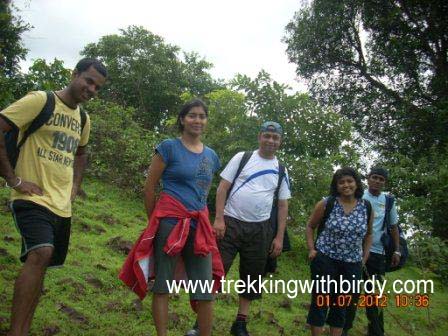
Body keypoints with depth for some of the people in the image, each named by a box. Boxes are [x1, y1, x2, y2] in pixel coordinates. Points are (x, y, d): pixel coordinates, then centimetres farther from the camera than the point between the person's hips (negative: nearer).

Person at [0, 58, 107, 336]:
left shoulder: (84, 119, 14)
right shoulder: (40, 100, -9)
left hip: (62, 205, 8)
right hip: (33, 198, -7)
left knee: (40, 264, 11)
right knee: (41, 253, -28)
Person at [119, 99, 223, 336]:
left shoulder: (211, 155, 13)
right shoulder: (169, 147, -3)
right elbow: (149, 187, 0)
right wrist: (154, 221, 7)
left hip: (200, 225, 5)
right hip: (170, 221, -5)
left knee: (207, 290, 5)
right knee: (163, 285, 3)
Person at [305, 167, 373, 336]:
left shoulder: (367, 207, 1)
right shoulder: (326, 204, -8)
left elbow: (368, 234, 15)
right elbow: (310, 226, 4)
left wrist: (364, 257, 8)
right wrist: (311, 249, -6)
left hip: (352, 264, 3)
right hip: (325, 259, -3)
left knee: (342, 304, 13)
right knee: (321, 300, 3)